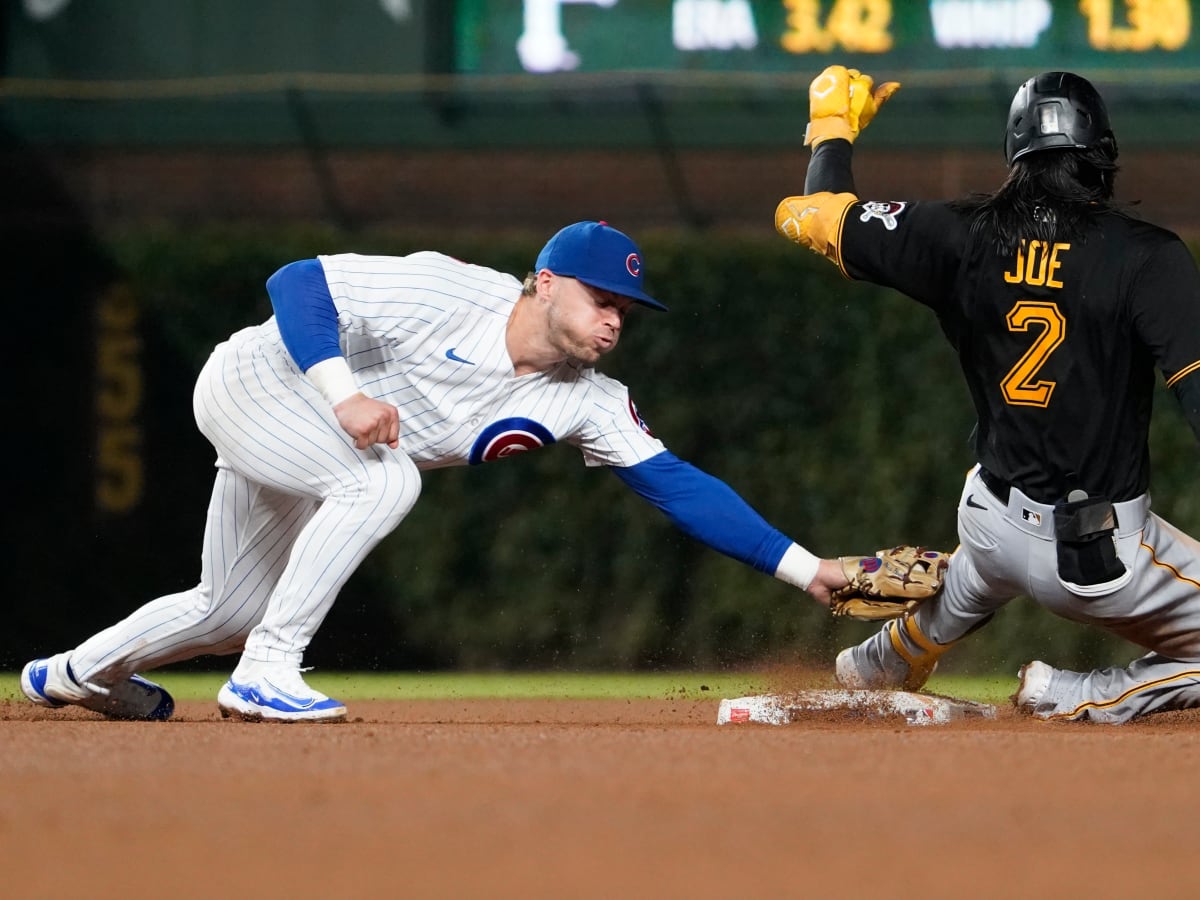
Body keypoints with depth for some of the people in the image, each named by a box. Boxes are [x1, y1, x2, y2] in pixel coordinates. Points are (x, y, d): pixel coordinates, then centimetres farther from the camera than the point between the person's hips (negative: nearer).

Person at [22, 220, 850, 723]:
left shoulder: (587, 403, -15)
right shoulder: (447, 296, -31)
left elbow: (680, 487, -19)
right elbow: (297, 282, -28)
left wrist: (805, 568, -26)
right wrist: (343, 391, -41)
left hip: (300, 444, 7)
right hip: (257, 377, -7)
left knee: (233, 615, 17)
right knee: (383, 479, -33)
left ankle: (79, 675, 45)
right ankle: (264, 675, -26)